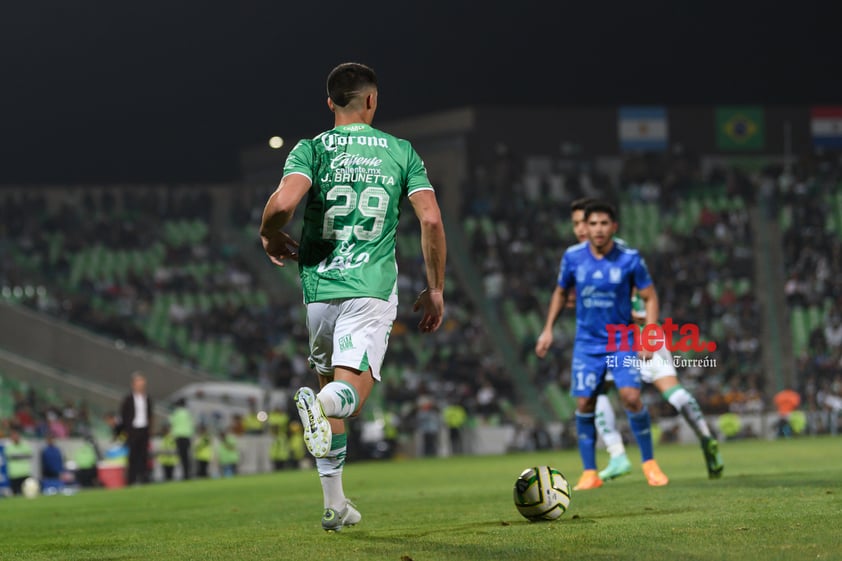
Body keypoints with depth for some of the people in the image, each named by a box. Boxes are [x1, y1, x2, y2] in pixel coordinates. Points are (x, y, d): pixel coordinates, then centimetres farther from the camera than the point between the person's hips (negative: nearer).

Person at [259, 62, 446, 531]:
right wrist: (436, 290, 7)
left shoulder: (312, 149, 4)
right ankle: (321, 404, -46)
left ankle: (335, 505, 18)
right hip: (373, 286, -2)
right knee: (351, 393, -7)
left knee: (330, 383, 18)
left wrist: (271, 238, 7)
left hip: (319, 286, 2)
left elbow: (282, 204, -15)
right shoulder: (402, 151, 7)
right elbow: (432, 220, -2)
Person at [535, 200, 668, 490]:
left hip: (622, 341, -2)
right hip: (587, 343, 2)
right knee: (584, 404, -4)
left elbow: (650, 297, -2)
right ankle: (589, 473, 7)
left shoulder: (630, 259, -10)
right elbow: (560, 293, 13)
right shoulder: (573, 257, -4)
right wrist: (548, 329, 6)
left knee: (631, 397, -17)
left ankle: (649, 463, 0)